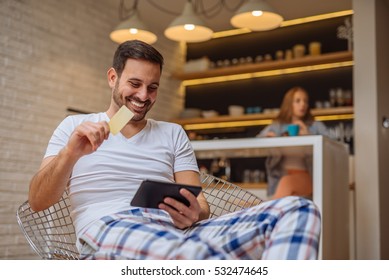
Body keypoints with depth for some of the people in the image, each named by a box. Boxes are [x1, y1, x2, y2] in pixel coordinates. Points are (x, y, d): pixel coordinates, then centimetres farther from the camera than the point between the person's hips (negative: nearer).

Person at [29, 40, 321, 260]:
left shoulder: (173, 133, 22)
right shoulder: (75, 126, 17)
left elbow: (200, 204, 14)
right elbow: (37, 202, 7)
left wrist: (194, 215, -13)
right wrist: (70, 154, -13)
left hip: (178, 230, 4)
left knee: (299, 209, -21)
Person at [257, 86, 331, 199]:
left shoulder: (317, 126, 15)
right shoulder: (275, 127, 17)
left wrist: (308, 136, -11)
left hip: (307, 177, -1)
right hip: (280, 178, 2)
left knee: (287, 182, -34)